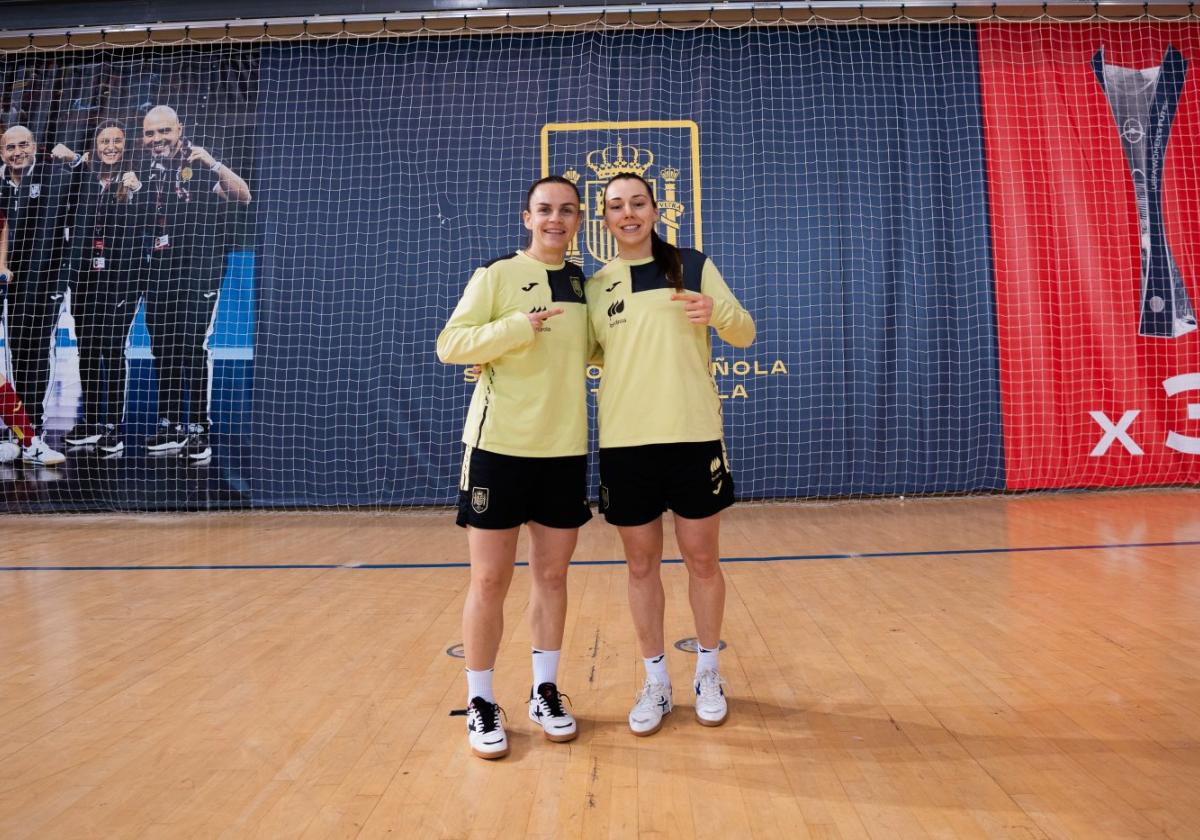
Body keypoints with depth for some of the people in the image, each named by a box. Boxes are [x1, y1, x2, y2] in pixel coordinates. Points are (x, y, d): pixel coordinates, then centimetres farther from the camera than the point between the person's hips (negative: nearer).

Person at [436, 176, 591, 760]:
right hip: (499, 445, -4)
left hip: (565, 448, 4)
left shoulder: (584, 283, 11)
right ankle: (480, 702, 18)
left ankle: (544, 692, 26)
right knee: (489, 579, 1)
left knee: (552, 574, 10)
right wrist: (517, 327, -20)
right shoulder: (498, 274, -2)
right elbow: (449, 345, -9)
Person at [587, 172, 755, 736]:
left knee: (701, 557, 7)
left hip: (694, 435, -1)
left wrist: (716, 310, -17)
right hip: (624, 442, 2)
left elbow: (745, 336, 5)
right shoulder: (595, 287, 10)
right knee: (640, 564, 7)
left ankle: (708, 672, 26)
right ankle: (656, 680, 23)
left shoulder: (693, 266, 4)